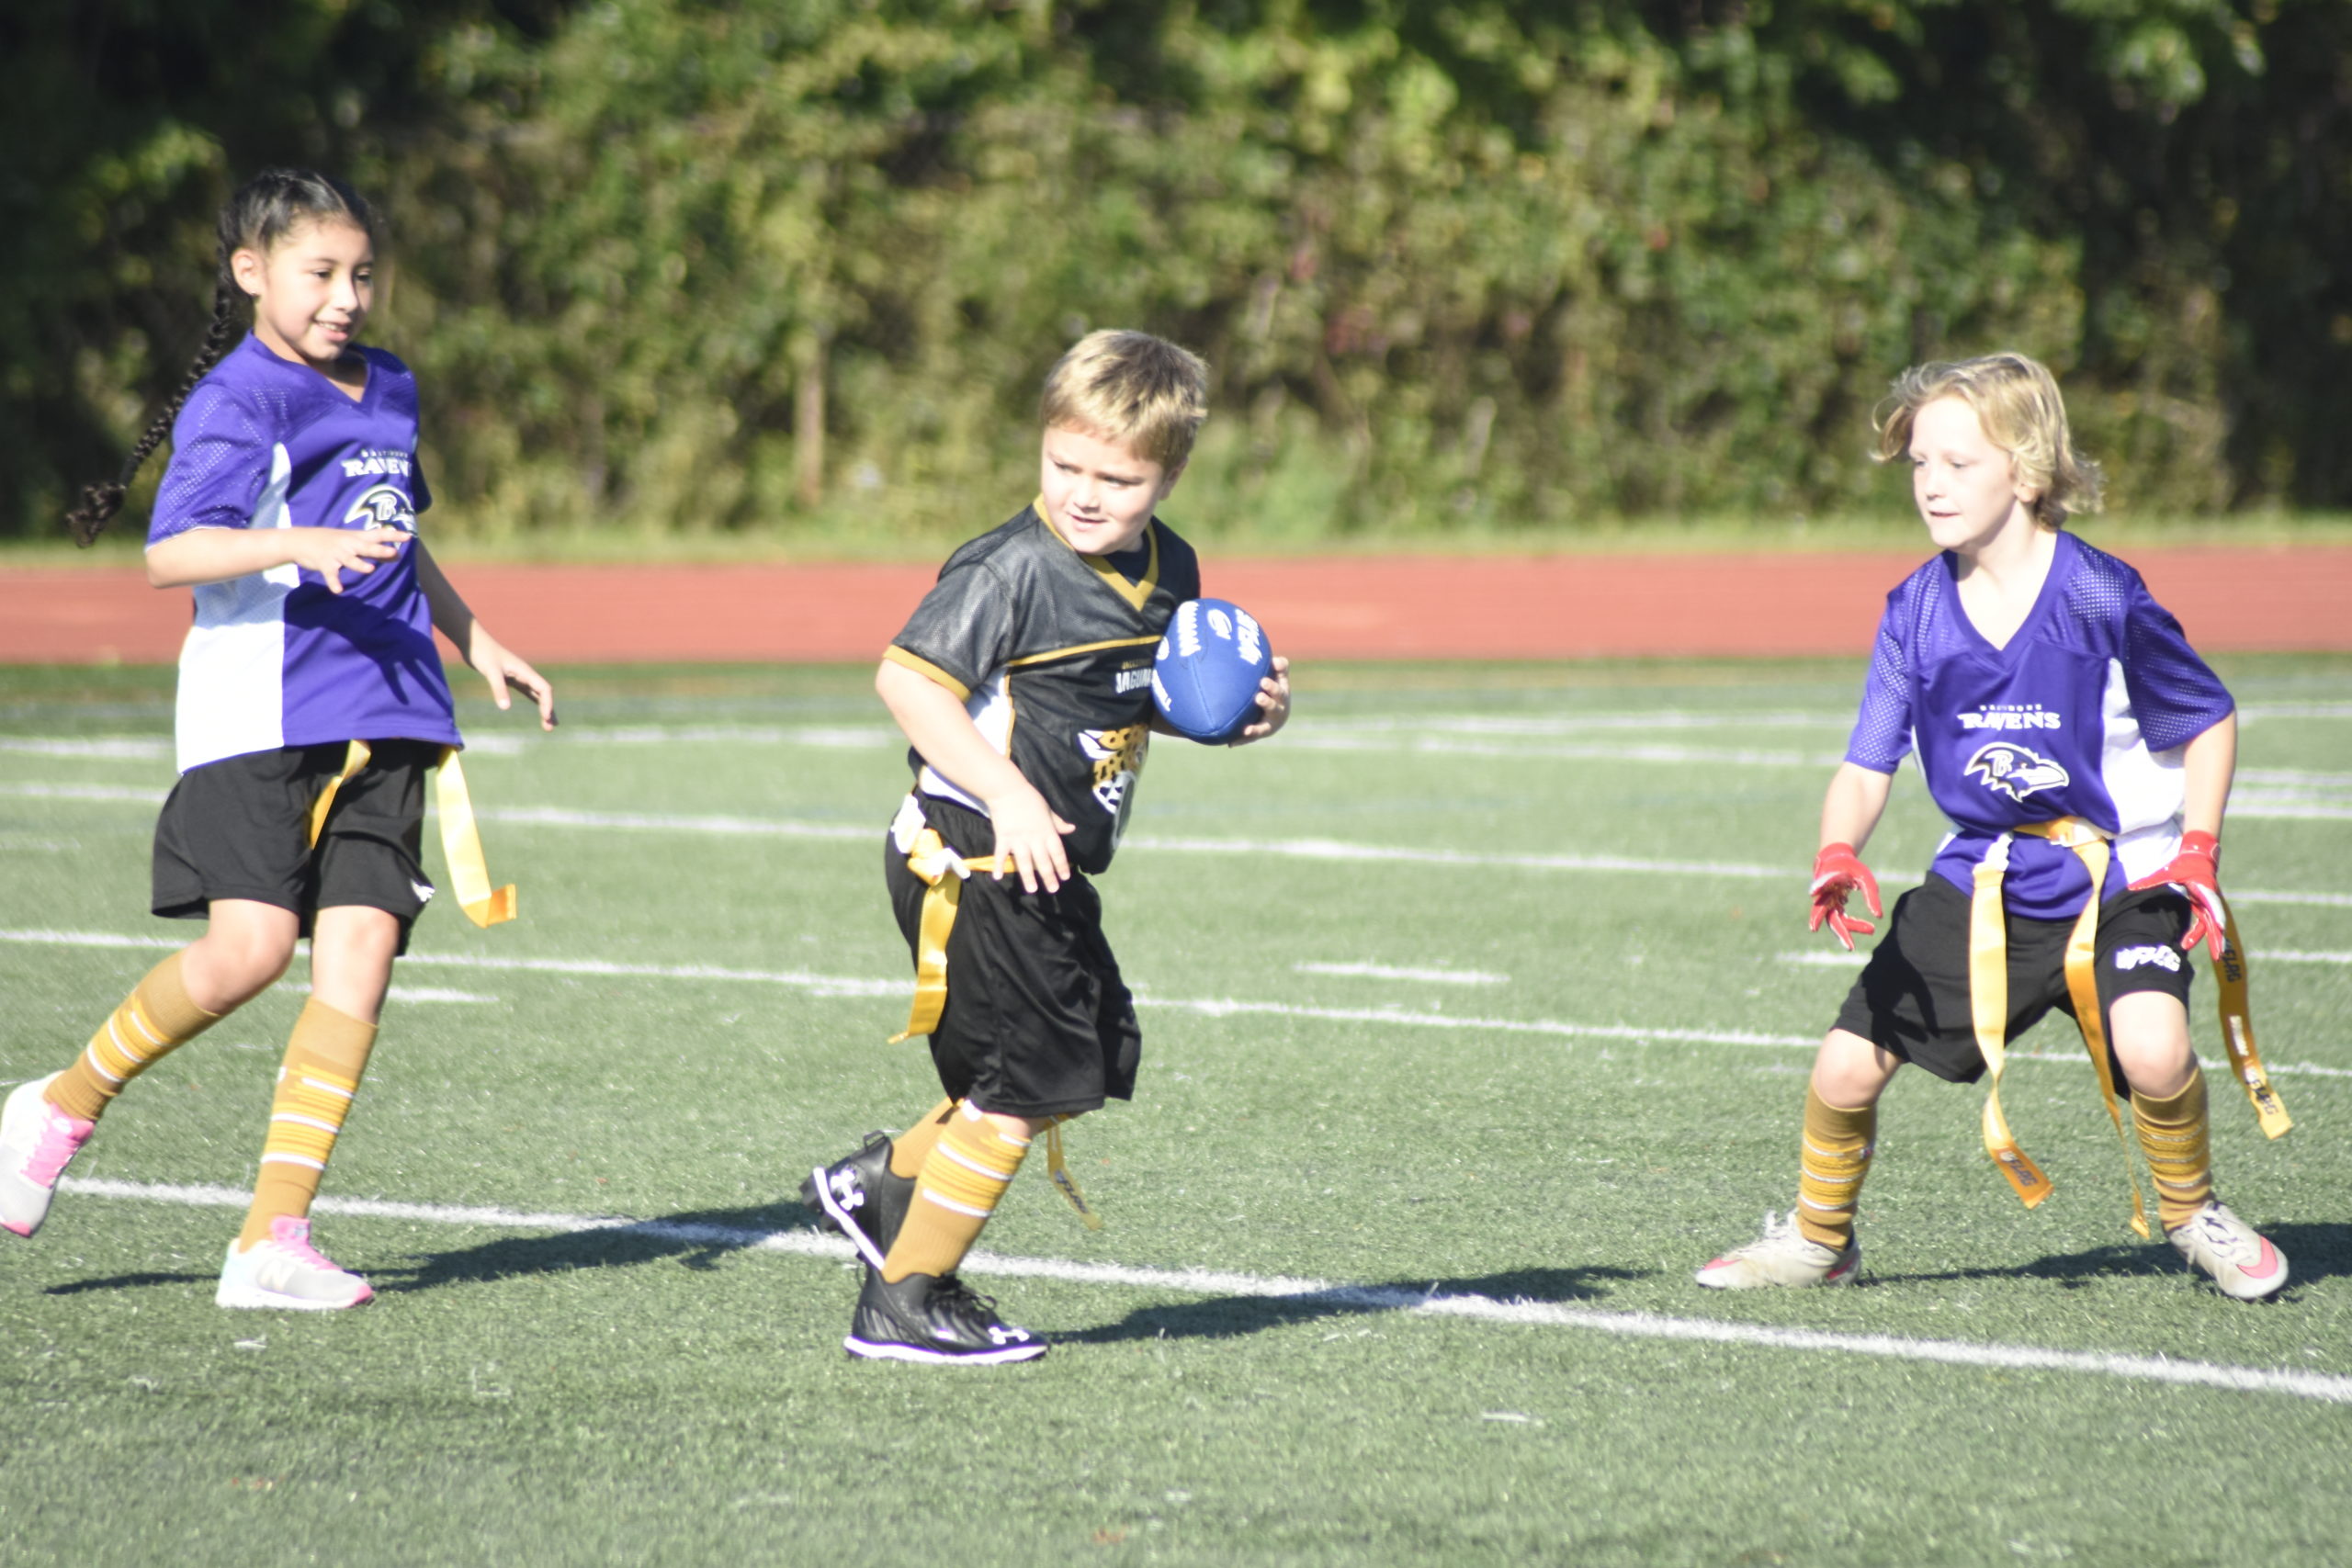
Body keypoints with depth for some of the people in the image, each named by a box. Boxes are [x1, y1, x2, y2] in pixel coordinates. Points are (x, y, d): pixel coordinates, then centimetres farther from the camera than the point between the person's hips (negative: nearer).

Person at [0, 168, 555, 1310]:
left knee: (359, 953, -7)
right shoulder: (239, 401, -5)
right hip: (260, 711, -6)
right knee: (248, 948, -18)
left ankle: (274, 1237, -7)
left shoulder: (388, 392, 19)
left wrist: (478, 644, 37)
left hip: (382, 716, 7)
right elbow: (171, 553, -18)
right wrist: (301, 544, -30)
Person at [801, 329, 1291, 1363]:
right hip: (974, 861, -9)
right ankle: (903, 1305, 7)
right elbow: (906, 680, -22)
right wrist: (1009, 796, -27)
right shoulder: (1013, 571, -18)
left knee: (1091, 1063, 14)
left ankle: (886, 1182, 27)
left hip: (1047, 870, 9)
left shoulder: (1168, 571, 8)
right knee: (1017, 1089, -4)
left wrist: (1243, 712, 2)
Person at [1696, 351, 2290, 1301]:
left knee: (2151, 1050, -29)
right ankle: (1819, 1239, 26)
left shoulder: (2099, 598, -18)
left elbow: (2210, 721, -5)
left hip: (2122, 875, -4)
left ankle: (2192, 1212, 2)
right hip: (1983, 884, 4)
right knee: (1846, 1067, -3)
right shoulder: (1916, 613, -7)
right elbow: (1868, 767, -5)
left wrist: (2196, 853, -14)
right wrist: (1838, 855, -25)